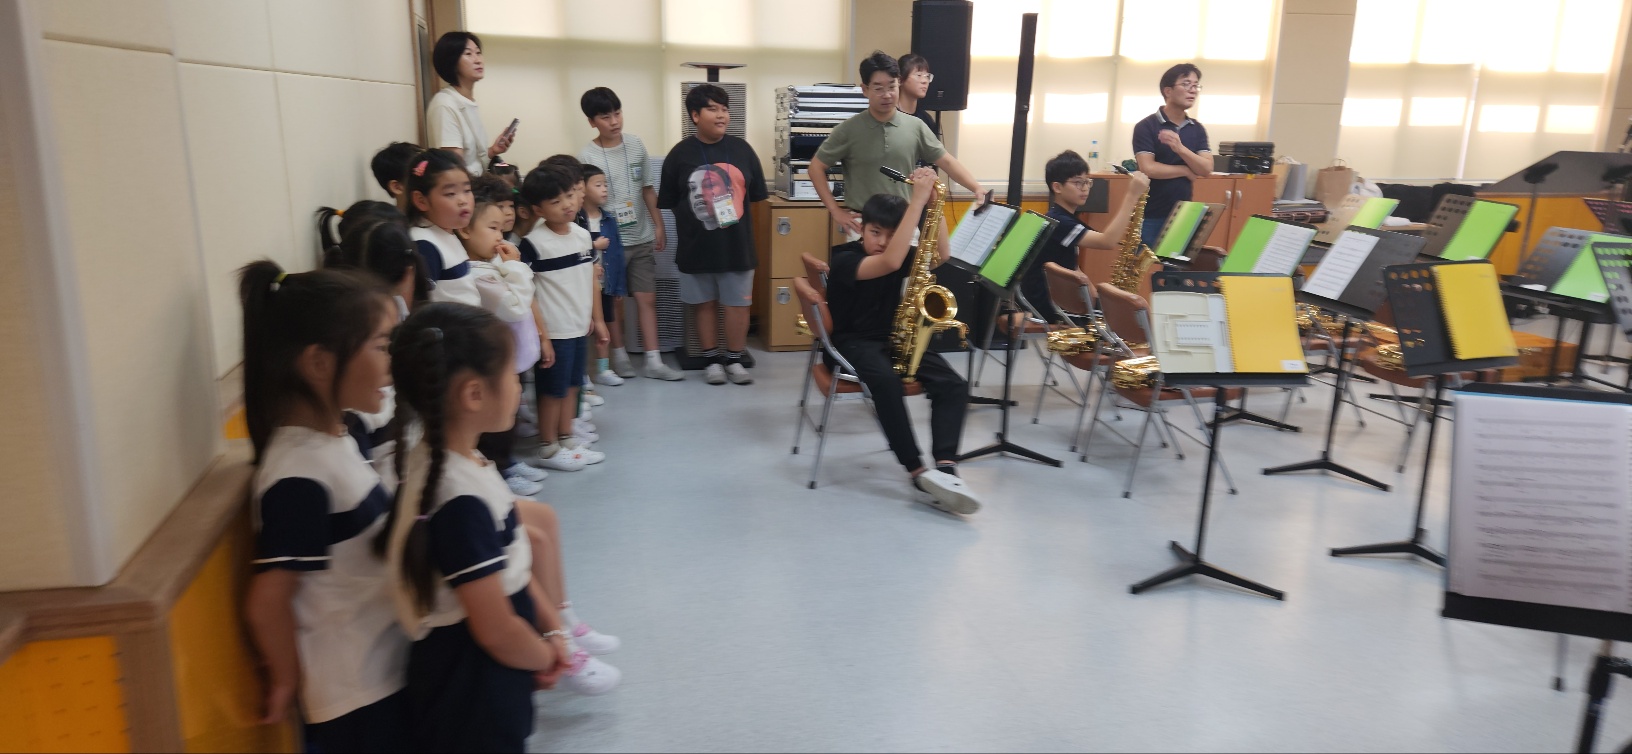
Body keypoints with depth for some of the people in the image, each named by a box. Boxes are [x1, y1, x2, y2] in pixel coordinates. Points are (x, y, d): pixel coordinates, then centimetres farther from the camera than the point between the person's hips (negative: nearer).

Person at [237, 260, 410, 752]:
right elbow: (267, 603, -23)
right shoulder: (302, 477, -27)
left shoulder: (335, 436, 0)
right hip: (357, 695, -8)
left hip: (387, 673, 8)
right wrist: (287, 681, -9)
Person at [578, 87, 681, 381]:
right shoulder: (587, 157, -10)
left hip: (642, 238, 4)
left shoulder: (636, 144, 2)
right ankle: (619, 355, 23)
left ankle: (654, 362, 9)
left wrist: (658, 226, 8)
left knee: (647, 299, 4)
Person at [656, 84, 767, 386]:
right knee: (705, 304, 11)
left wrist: (734, 214, 2)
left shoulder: (741, 149, 0)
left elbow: (756, 194, 8)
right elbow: (668, 202, -1)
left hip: (737, 243, 1)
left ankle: (734, 360, 22)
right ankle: (713, 360, 25)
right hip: (697, 244, -1)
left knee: (738, 304, 7)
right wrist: (699, 216, -3)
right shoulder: (680, 154, -5)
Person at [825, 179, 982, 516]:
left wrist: (932, 202, -18)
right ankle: (920, 473, -38)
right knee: (886, 381, -40)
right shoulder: (845, 260, -13)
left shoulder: (901, 254, 6)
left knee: (954, 385, -20)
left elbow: (942, 255, -11)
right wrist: (917, 201, -32)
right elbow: (890, 263, -32)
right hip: (854, 343, -6)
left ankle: (945, 470, -33)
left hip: (895, 338, 6)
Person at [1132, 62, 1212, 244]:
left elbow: (1206, 169, -2)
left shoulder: (1198, 129, 9)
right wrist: (1187, 171, -7)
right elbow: (1148, 168, -19)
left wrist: (1180, 148, -19)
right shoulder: (1146, 126, -7)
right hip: (1151, 216, -5)